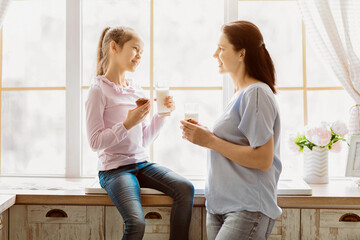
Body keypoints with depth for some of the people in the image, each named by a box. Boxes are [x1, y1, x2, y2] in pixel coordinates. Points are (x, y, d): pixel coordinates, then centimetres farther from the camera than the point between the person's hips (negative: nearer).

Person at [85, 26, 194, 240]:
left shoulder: (137, 91, 12)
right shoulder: (99, 90, -7)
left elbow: (145, 140, 14)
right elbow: (95, 142, -13)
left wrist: (162, 115, 2)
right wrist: (127, 124, -20)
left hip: (142, 163, 6)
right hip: (114, 168, -6)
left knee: (185, 188, -17)